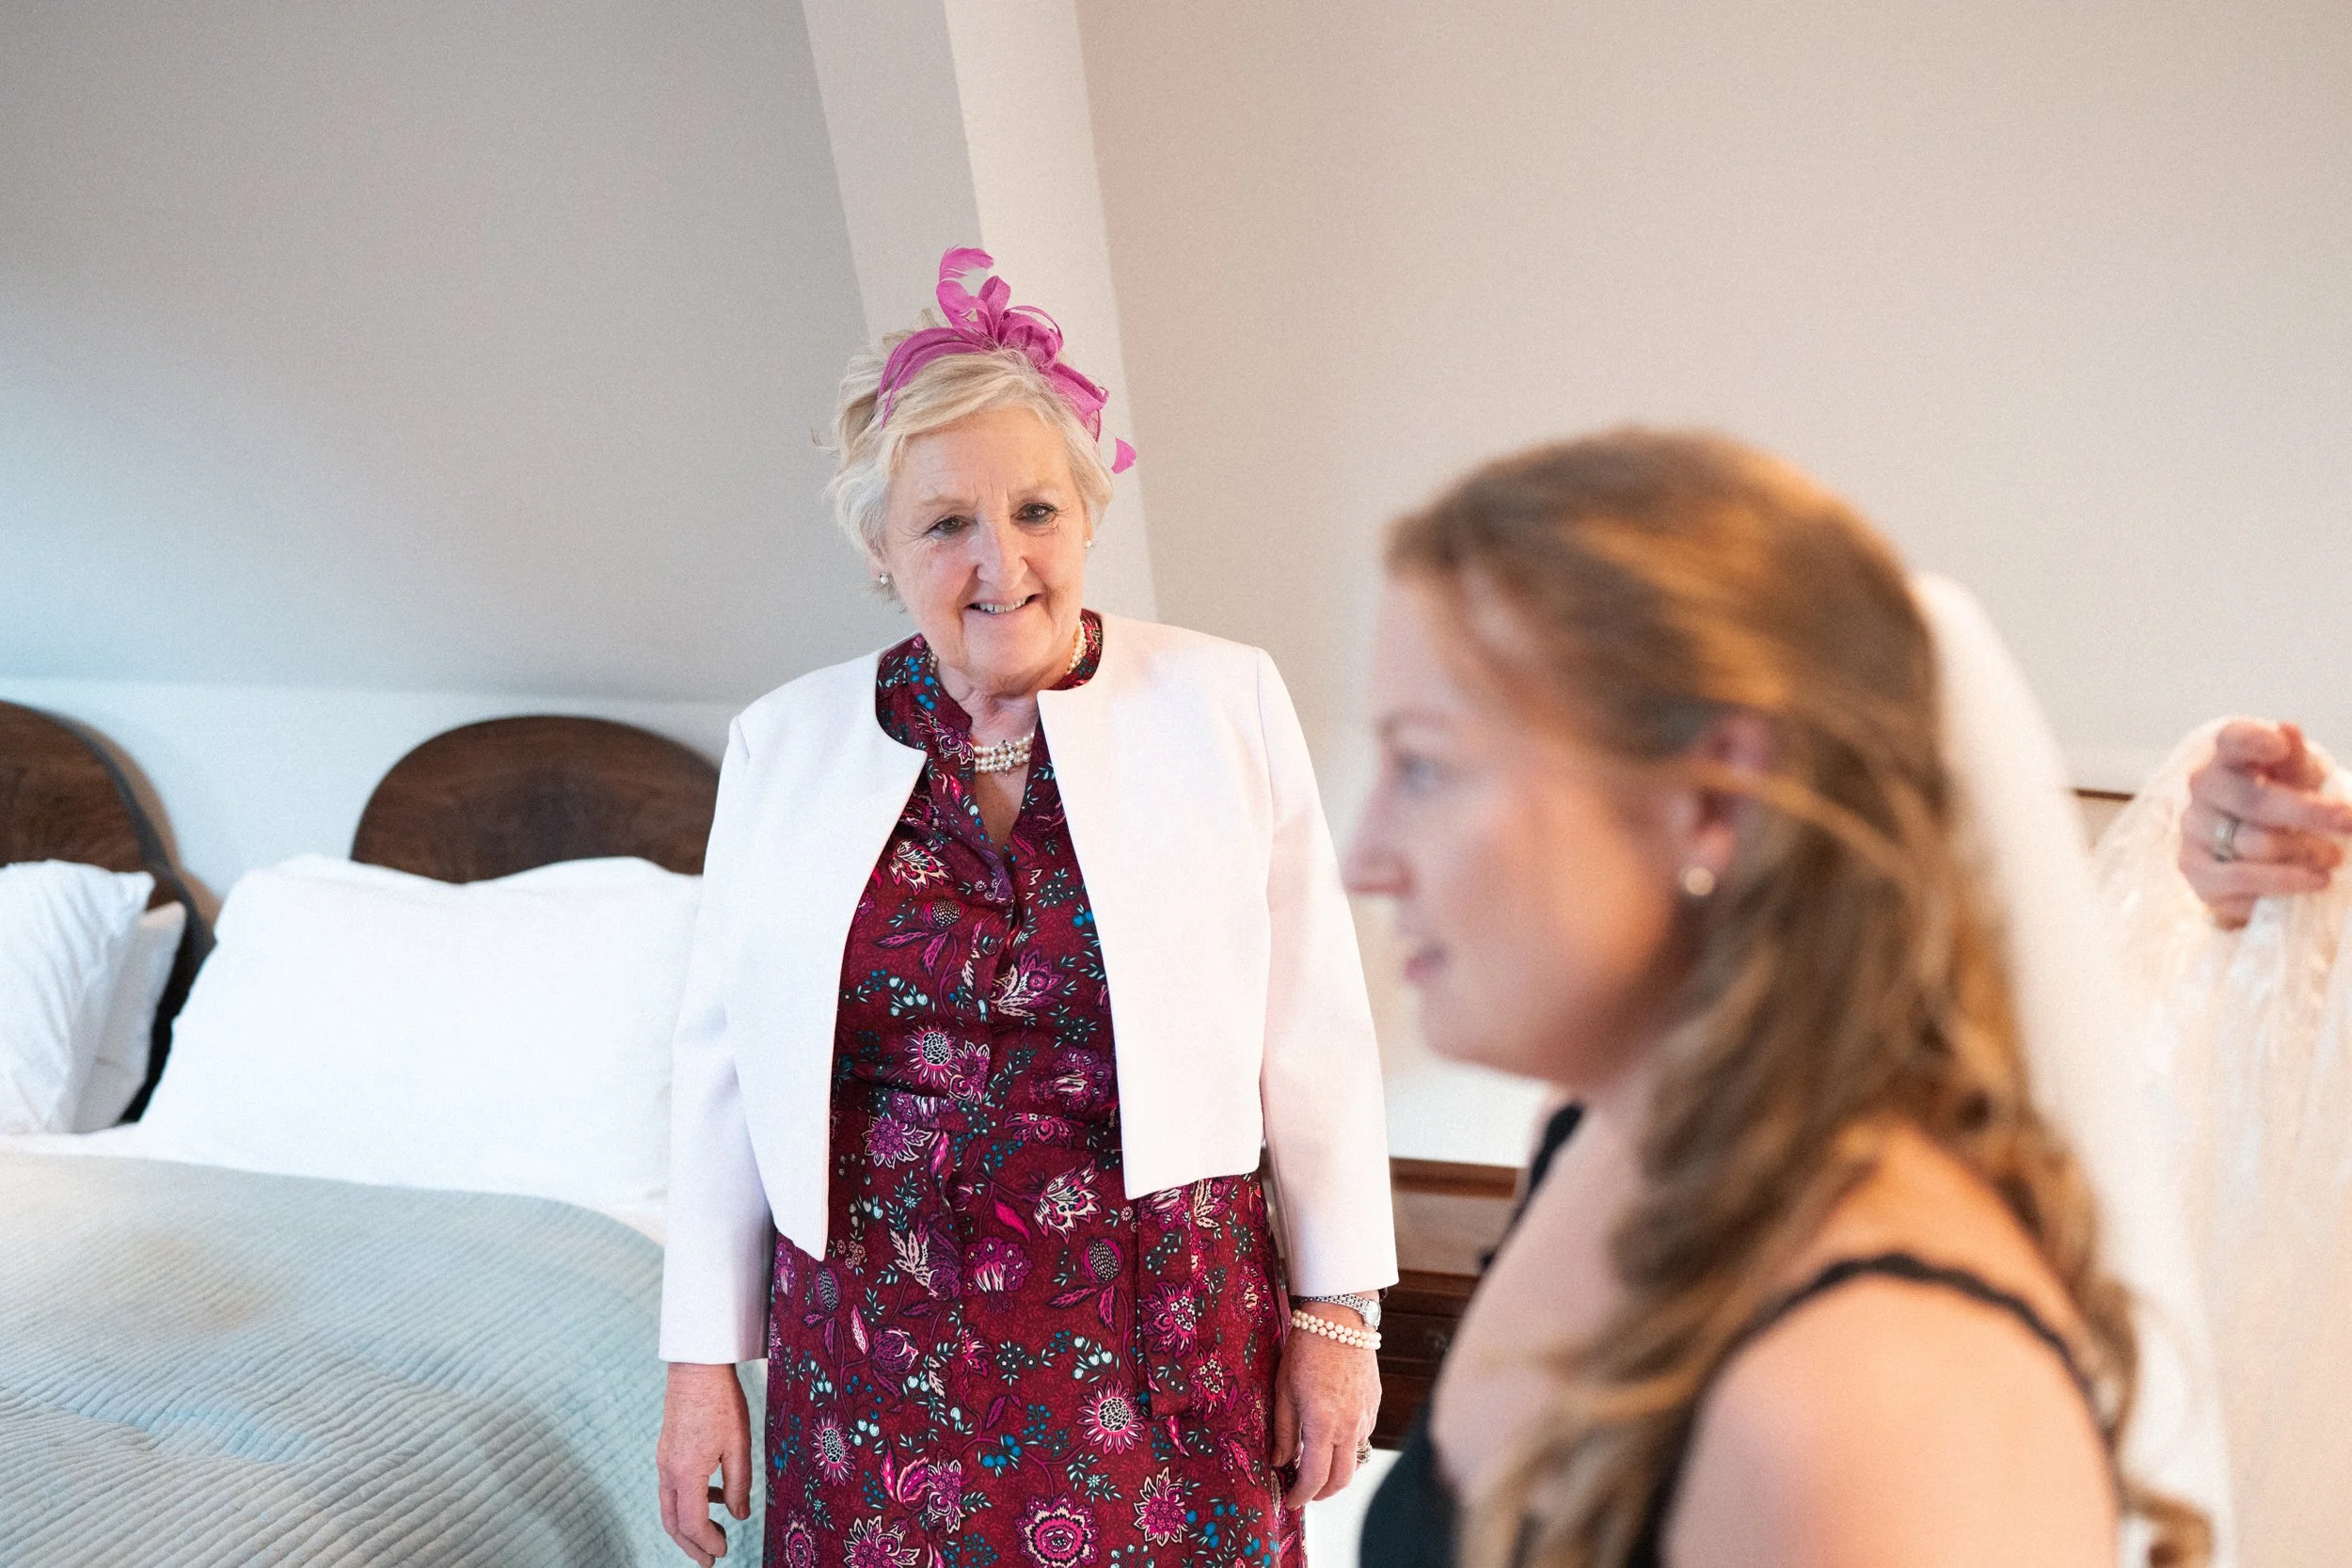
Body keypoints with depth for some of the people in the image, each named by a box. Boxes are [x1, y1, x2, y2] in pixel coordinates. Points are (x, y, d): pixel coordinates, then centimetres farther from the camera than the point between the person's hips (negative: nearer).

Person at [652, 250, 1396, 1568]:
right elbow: (724, 1063, 4)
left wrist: (1337, 1311, 0)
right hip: (874, 1354, 2)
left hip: (1158, 1344, -1)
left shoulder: (1225, 703, -4)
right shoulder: (785, 747, 1)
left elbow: (1313, 1030, -2)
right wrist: (704, 1361, 4)